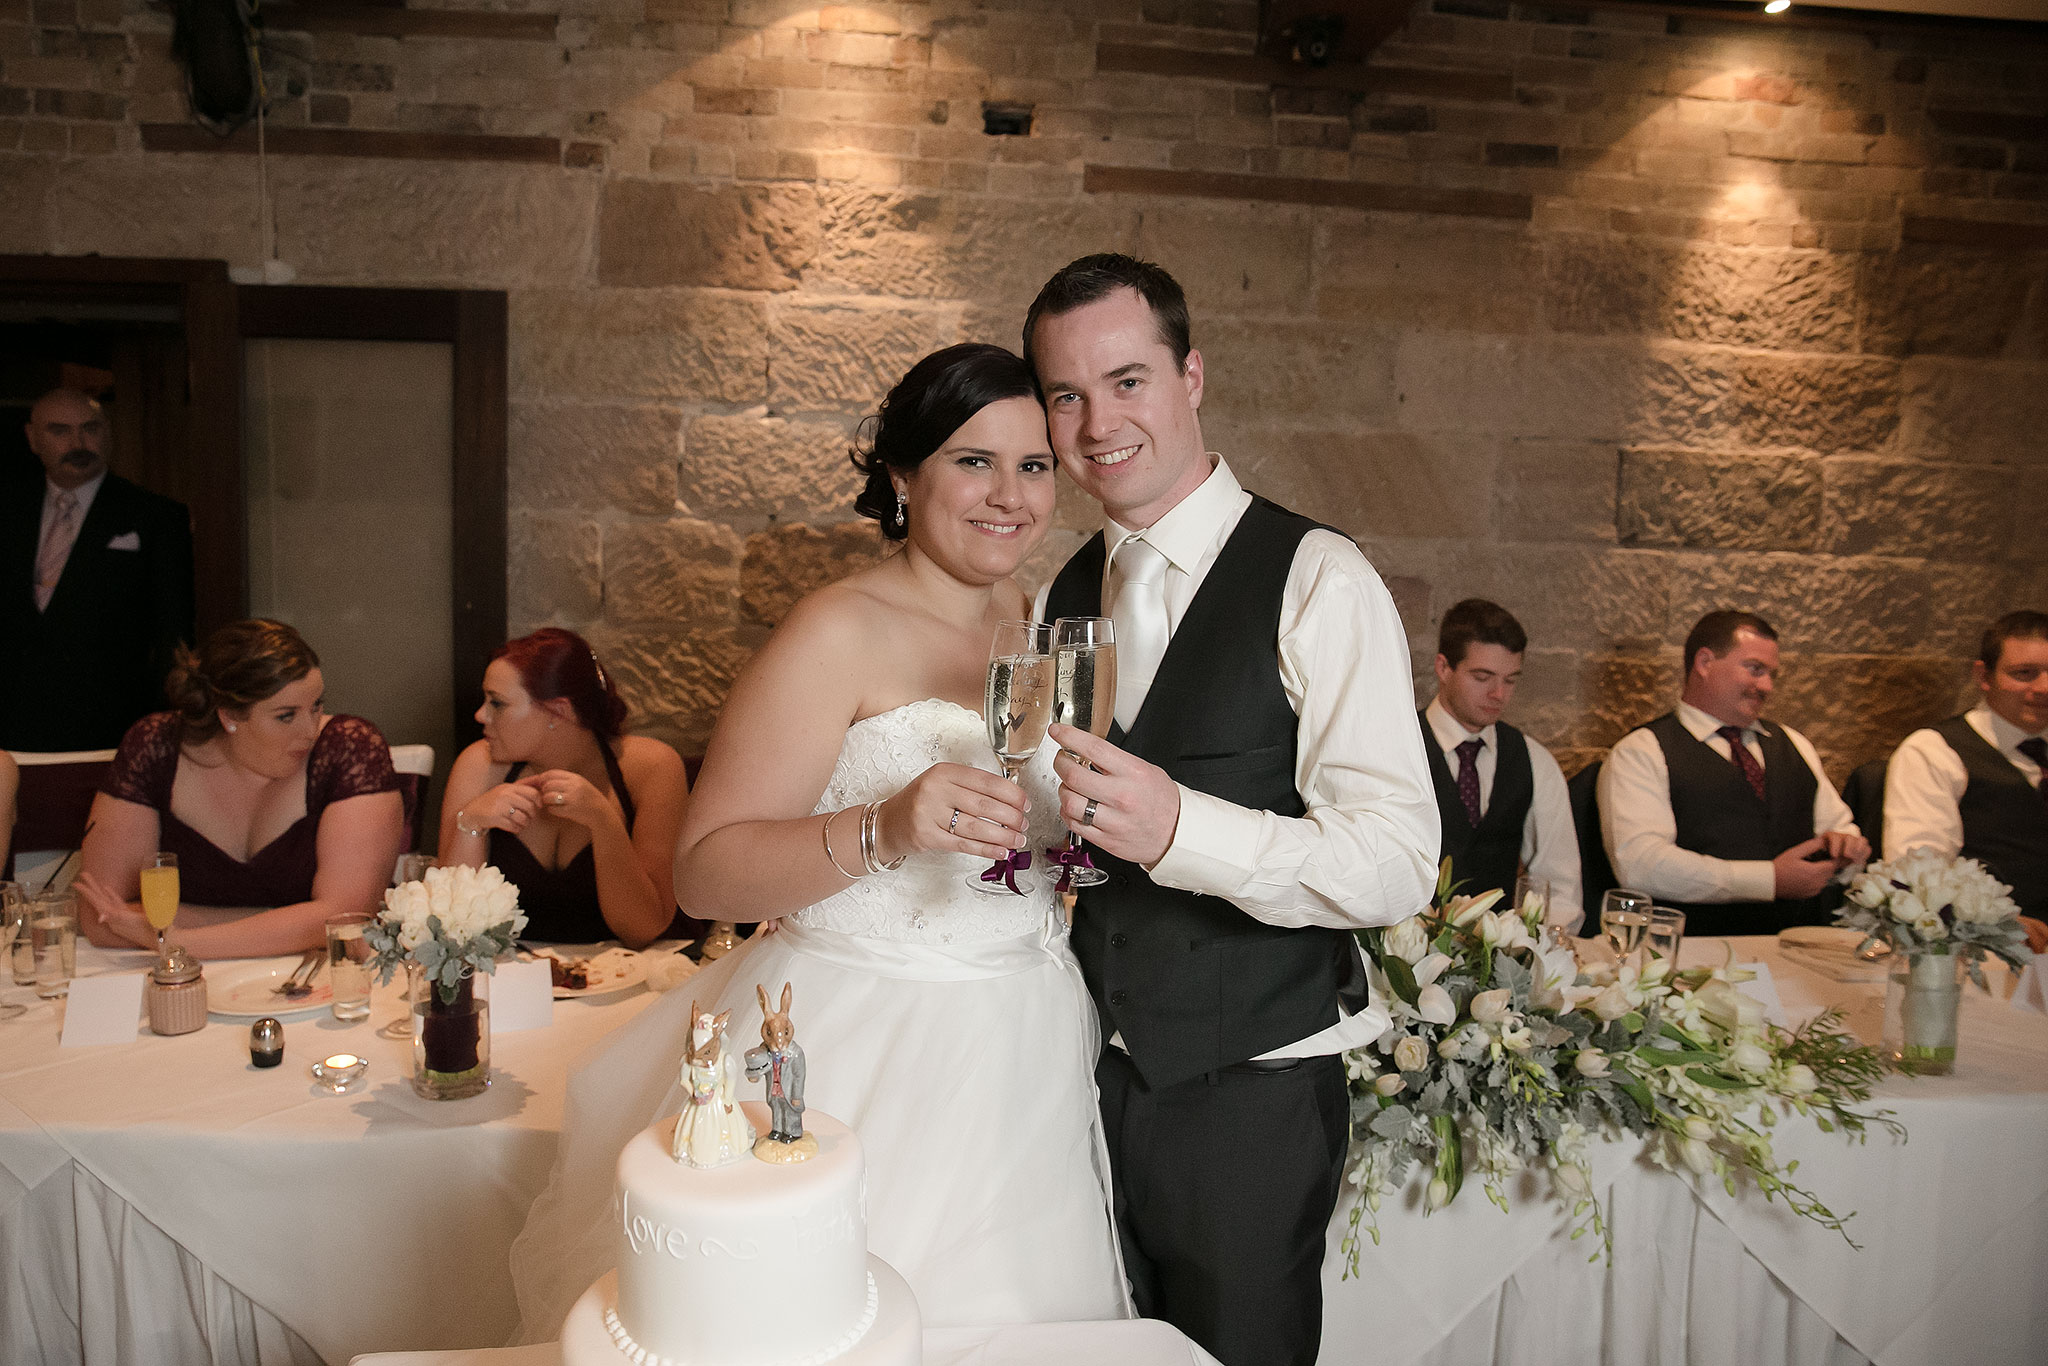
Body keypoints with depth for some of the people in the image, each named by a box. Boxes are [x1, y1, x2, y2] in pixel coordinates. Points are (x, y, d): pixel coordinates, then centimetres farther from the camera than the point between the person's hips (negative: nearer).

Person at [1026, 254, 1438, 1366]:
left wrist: (1179, 829, -35)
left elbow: (1400, 864, -21)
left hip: (1251, 1096, -5)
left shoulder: (1318, 581, -14)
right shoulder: (1061, 597, 6)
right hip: (1092, 1072, 6)